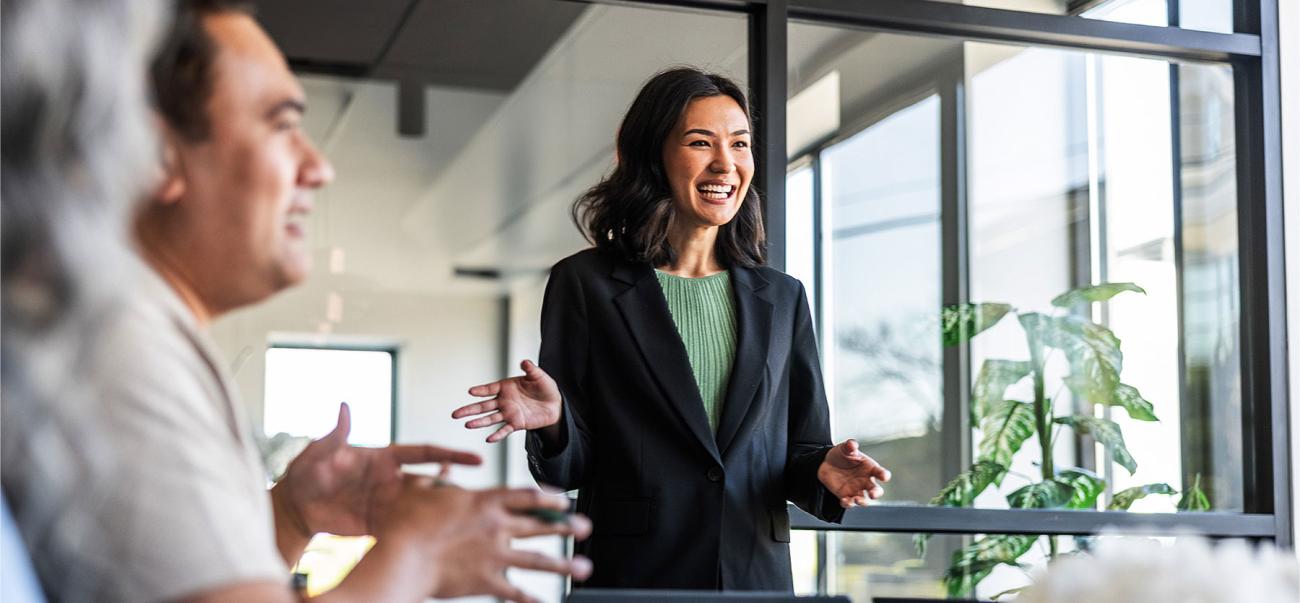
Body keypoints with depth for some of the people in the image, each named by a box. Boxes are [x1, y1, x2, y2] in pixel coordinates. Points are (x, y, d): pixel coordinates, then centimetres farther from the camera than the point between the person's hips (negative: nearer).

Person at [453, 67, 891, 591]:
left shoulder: (781, 298, 9)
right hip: (633, 576, -3)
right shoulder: (585, 284, -1)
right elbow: (570, 468, -1)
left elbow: (800, 446, 12)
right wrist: (553, 420, -22)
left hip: (757, 580, 3)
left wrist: (822, 471, -10)